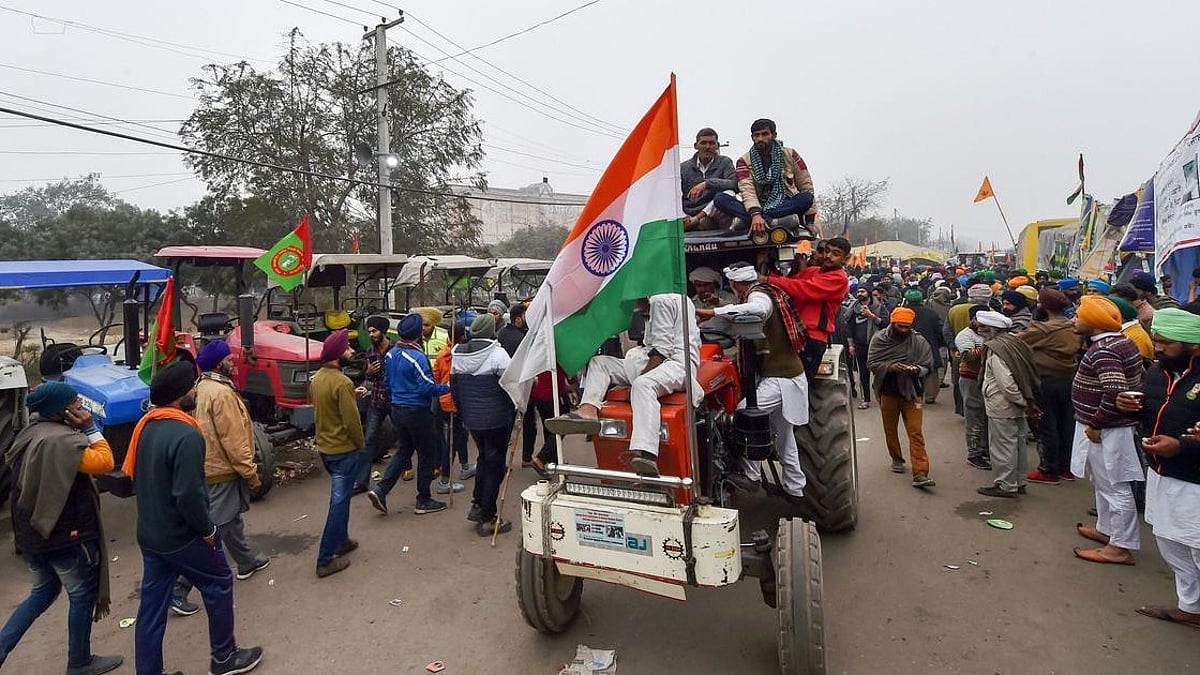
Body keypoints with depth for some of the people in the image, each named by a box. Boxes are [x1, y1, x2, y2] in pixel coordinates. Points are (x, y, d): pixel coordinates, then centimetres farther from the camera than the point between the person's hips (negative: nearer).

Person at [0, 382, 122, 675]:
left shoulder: (30, 433, 4)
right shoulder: (61, 440, -27)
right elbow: (105, 462, -26)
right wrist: (91, 428, -21)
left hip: (32, 532, 9)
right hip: (66, 535, -9)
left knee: (42, 592, 27)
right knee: (82, 597, 10)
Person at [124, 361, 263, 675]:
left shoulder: (146, 425, 2)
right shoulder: (186, 435, -26)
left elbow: (134, 475, 12)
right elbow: (189, 496, -28)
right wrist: (207, 529, -13)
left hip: (149, 533, 8)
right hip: (181, 536, -8)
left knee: (152, 603, 15)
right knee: (219, 584, 11)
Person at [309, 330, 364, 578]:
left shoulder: (317, 378, 4)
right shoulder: (342, 382, -24)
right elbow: (352, 421, -22)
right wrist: (361, 443, -7)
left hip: (324, 447, 9)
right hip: (344, 450, -9)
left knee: (340, 496, 24)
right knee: (339, 503, 0)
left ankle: (341, 541, 36)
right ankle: (325, 560, 5)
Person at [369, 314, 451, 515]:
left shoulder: (391, 354, 5)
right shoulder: (417, 357, -21)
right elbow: (428, 387, -22)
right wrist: (448, 387, -9)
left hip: (397, 409, 8)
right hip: (417, 412, -8)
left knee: (403, 451, 20)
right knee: (427, 454, 6)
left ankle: (380, 490, 9)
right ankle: (424, 501, 15)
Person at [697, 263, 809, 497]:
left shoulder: (758, 295, -14)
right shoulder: (767, 293, 16)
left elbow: (759, 309, -41)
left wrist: (715, 312, -41)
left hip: (779, 378, -10)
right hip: (786, 373, 10)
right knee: (784, 435, 17)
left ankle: (751, 475, -2)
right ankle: (794, 488, 28)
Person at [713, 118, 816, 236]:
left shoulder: (790, 155, 7)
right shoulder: (744, 161, 3)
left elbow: (806, 186, 8)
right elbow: (747, 190, -13)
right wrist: (755, 214, -33)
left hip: (786, 206, 1)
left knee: (806, 198, -31)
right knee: (720, 199, -22)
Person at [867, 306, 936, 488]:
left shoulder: (919, 341, -4)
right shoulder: (879, 339, -4)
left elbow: (928, 367, 0)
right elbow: (871, 363, -7)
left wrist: (917, 370, -22)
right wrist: (890, 367, -23)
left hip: (911, 392, -1)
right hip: (887, 391, 1)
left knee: (916, 433, -7)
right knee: (890, 430, 16)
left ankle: (920, 474, -9)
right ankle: (897, 459, 39)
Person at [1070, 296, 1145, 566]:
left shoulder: (1103, 351, -23)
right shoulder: (1120, 342, 9)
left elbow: (1116, 392, -32)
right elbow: (1135, 381, 18)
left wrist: (1096, 425, -21)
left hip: (1105, 431, -10)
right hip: (1108, 427, 10)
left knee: (1114, 487, 0)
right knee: (1104, 483, 22)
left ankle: (1121, 547, 10)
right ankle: (1107, 530, 37)